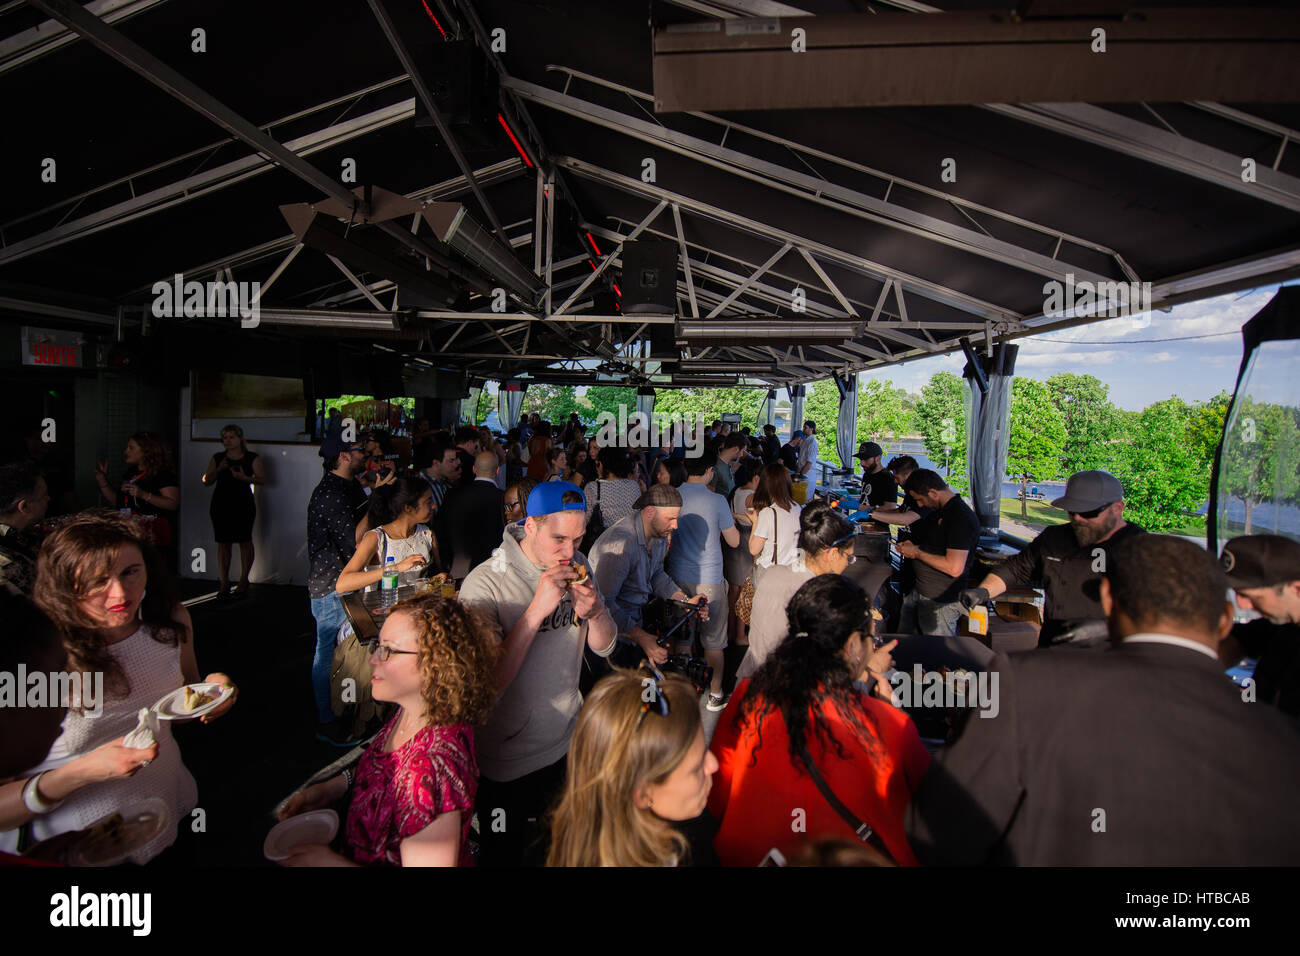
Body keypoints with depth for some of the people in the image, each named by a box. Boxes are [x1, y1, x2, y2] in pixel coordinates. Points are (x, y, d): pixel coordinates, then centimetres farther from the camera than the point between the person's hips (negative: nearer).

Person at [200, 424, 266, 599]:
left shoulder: (252, 458, 3)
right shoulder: (217, 458, 10)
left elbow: (262, 479, -1)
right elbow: (206, 481, 8)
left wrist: (244, 478, -17)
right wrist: (218, 470, -10)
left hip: (243, 504, -2)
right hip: (221, 504, 2)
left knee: (245, 541, -2)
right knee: (223, 543, 1)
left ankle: (243, 580, 11)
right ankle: (224, 583, 6)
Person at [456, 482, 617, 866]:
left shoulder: (576, 566, -4)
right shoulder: (484, 585, -23)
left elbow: (604, 647, 2)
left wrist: (593, 611, -20)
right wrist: (538, 608, -35)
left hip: (570, 743, 6)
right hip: (507, 762, -5)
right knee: (505, 853, 17)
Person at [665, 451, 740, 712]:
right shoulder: (717, 500, -14)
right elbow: (734, 541, -4)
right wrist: (731, 522, 12)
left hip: (677, 576, 4)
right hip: (708, 579, -4)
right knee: (713, 640, 8)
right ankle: (715, 695, 17)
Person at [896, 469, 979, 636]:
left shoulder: (962, 517, -21)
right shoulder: (940, 511, 11)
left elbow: (954, 568, -27)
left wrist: (917, 553, -16)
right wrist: (913, 546, 8)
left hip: (941, 602, -10)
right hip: (918, 592, 10)